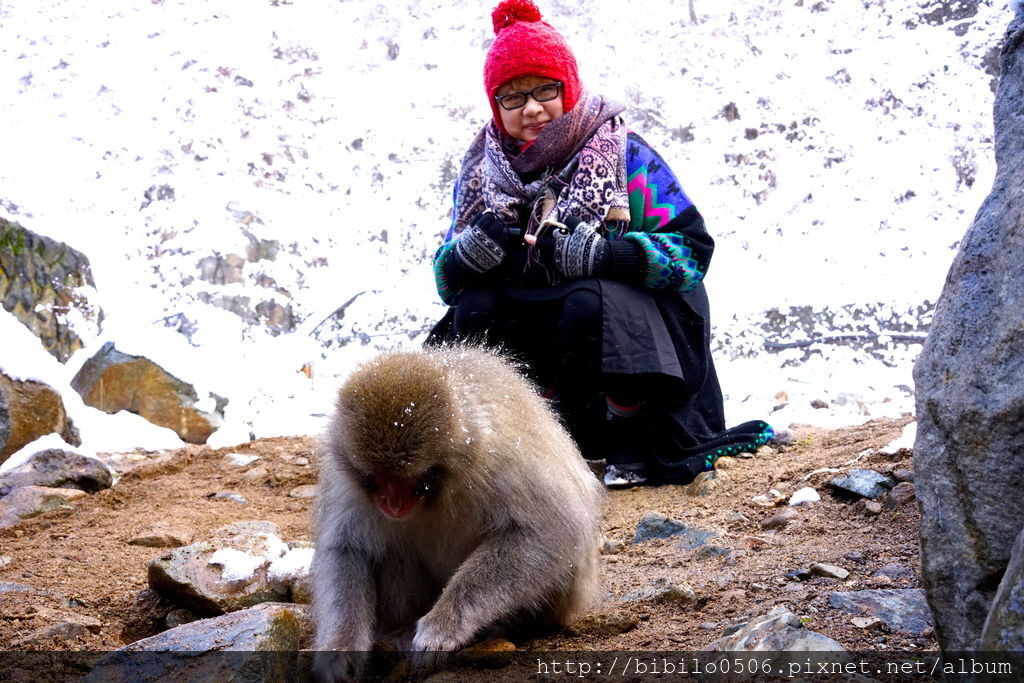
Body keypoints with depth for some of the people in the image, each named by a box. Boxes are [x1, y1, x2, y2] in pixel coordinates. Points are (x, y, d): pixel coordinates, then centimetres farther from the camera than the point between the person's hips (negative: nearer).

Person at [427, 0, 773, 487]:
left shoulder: (623, 155, -9)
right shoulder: (483, 173, 3)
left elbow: (693, 247, -16)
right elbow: (446, 280, 1)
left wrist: (597, 254, -30)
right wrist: (473, 250, -24)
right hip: (538, 329, 4)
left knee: (590, 302, -34)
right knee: (475, 311, -22)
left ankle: (636, 441, -9)